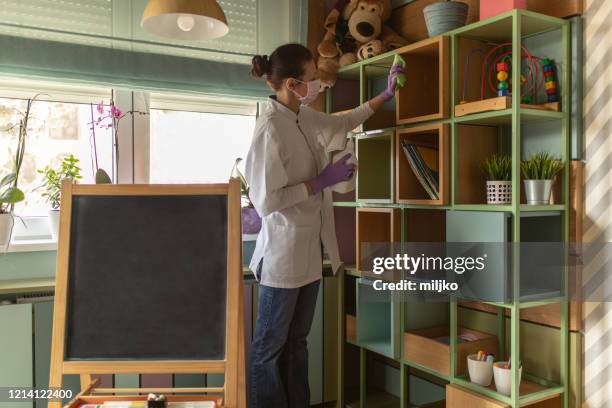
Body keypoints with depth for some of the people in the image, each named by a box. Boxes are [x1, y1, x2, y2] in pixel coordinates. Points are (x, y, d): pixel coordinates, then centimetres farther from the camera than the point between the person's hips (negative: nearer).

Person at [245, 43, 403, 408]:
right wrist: (321, 181, -16)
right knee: (271, 345, 7)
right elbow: (266, 201, -21)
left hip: (311, 248, 8)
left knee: (297, 340, 18)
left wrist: (386, 95, 24)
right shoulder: (271, 128, -19)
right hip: (284, 250, -8)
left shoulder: (305, 117, 5)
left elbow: (344, 122, 26)